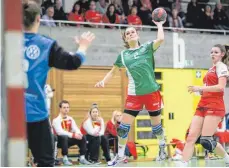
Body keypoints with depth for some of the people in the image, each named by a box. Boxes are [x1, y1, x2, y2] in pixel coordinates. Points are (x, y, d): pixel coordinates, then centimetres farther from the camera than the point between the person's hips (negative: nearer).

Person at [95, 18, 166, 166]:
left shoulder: (147, 48, 2)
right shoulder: (123, 55, 7)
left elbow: (161, 39, -17)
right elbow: (113, 71, 17)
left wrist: (159, 25, -3)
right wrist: (103, 81, 1)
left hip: (152, 92, -1)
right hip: (134, 95, 2)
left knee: (156, 124, 8)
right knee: (124, 125, -5)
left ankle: (162, 147, 33)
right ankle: (120, 155, 8)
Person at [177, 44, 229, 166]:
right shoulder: (212, 69, 23)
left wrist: (200, 88, -19)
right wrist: (200, 91, 8)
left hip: (215, 106, -8)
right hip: (203, 106, 8)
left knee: (205, 140, -13)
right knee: (191, 137, -6)